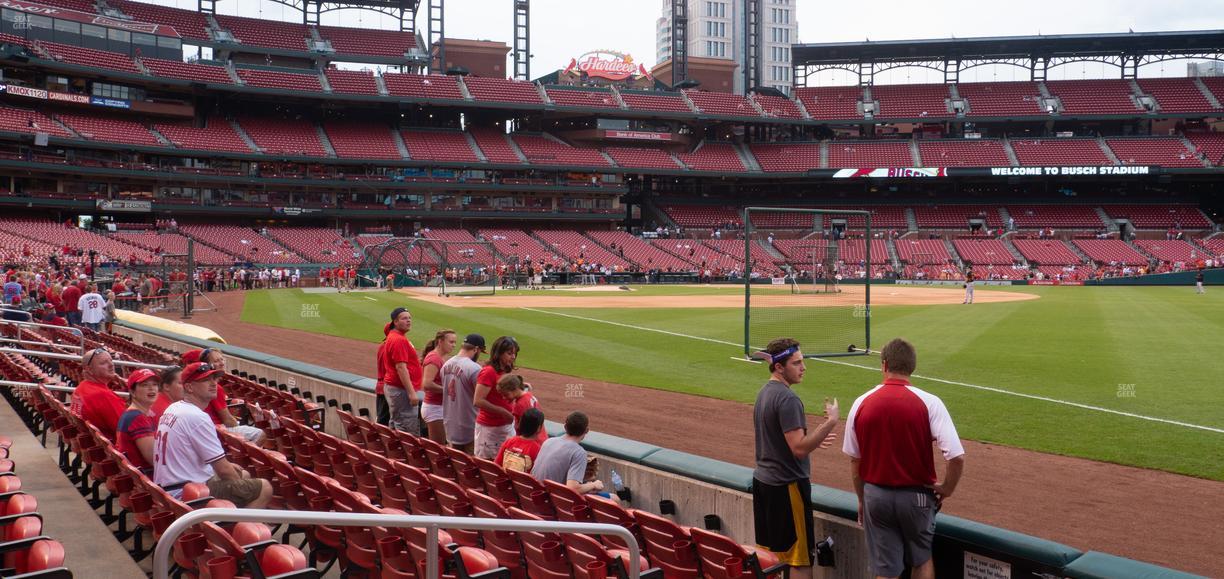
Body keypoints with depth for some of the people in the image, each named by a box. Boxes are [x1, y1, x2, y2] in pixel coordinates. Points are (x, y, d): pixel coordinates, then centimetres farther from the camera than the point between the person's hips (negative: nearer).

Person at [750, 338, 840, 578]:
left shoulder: (764, 393, 11)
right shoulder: (787, 399, -20)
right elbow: (799, 448, -25)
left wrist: (813, 440, 16)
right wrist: (830, 422, -22)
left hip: (762, 480, 9)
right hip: (787, 486, -9)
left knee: (769, 555, 16)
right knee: (801, 558, -2)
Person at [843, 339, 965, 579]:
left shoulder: (861, 404, -5)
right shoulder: (929, 403, -12)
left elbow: (854, 460, 4)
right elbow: (957, 456, -19)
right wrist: (946, 489, -1)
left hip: (875, 494, 1)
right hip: (916, 495, -1)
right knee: (922, 559, 21)